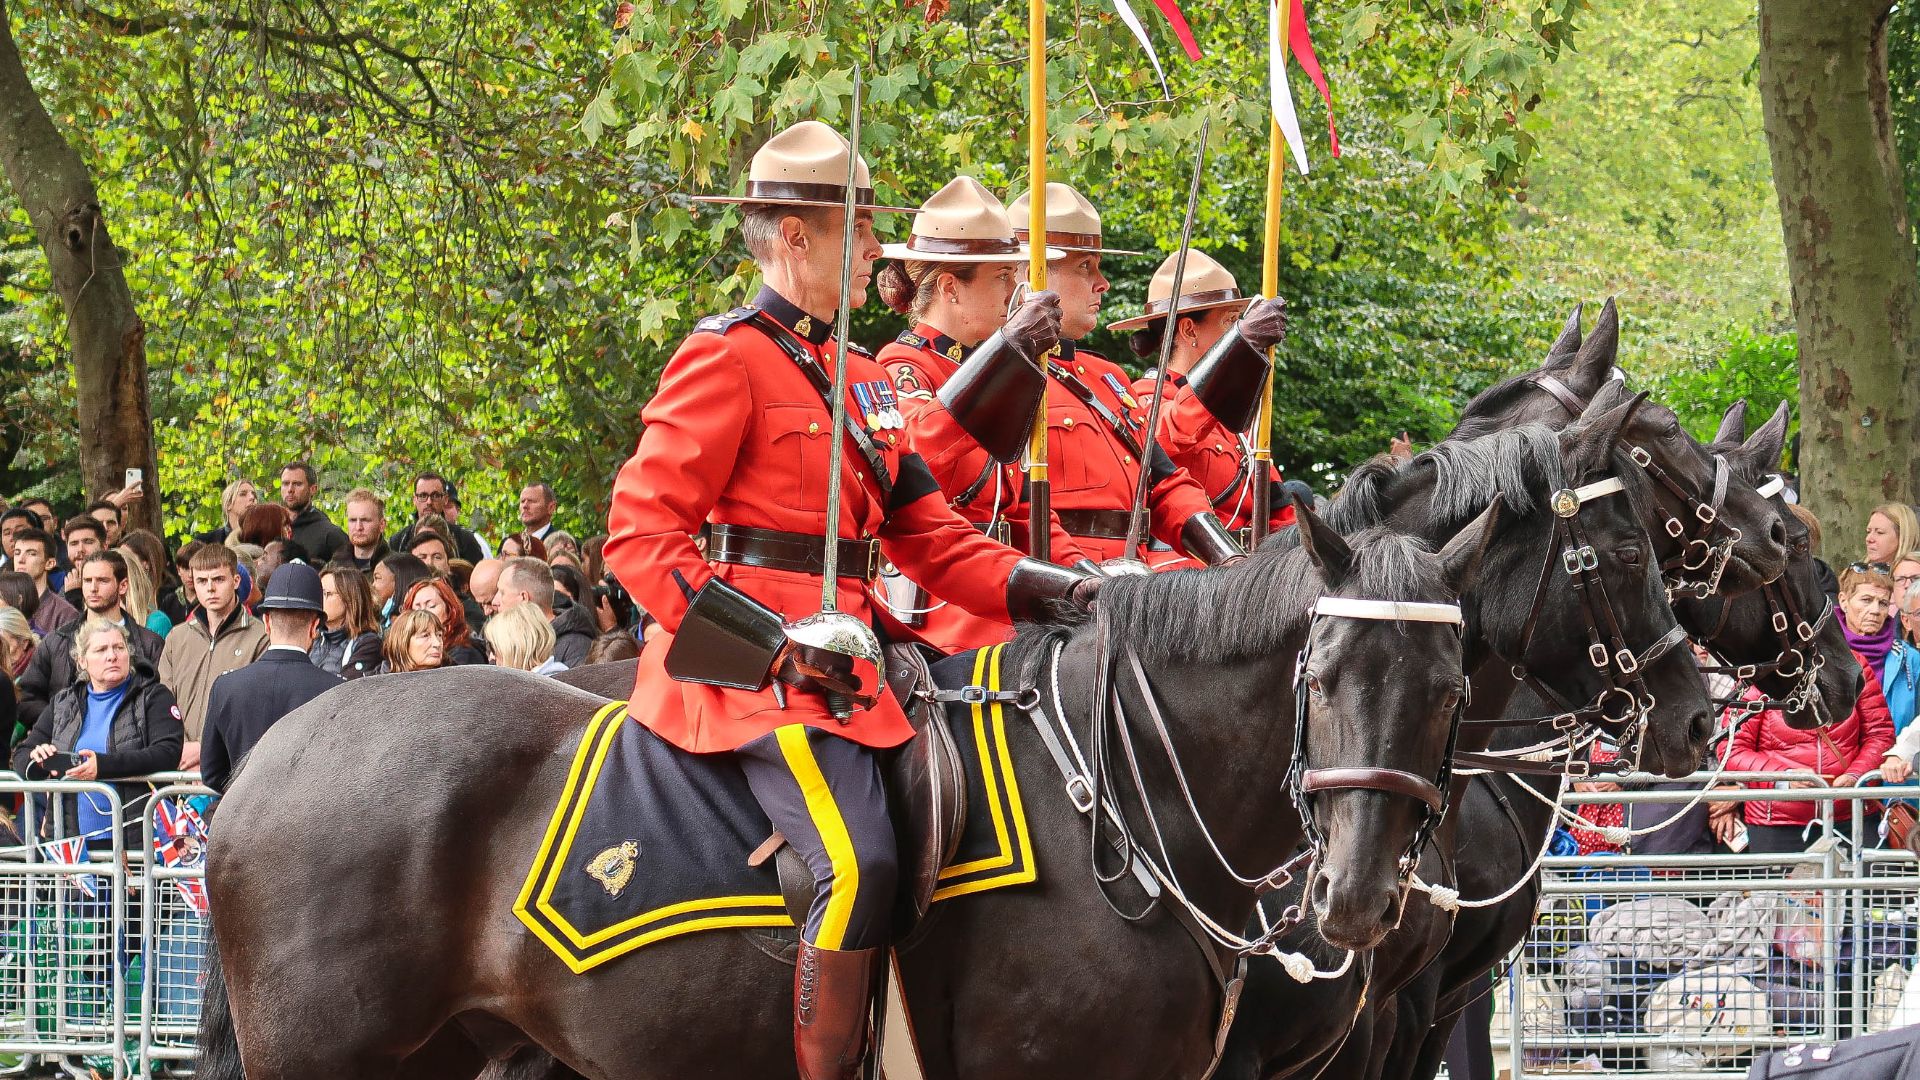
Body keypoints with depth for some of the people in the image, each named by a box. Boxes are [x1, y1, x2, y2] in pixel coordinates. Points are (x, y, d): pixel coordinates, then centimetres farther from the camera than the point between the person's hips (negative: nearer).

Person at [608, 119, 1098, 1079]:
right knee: (857, 862, -27)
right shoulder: (724, 361, -6)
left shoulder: (857, 378, 19)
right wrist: (770, 641, -20)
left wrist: (1047, 588, 1)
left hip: (844, 659, 9)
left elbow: (929, 535, 18)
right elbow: (640, 532, -12)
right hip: (757, 670, -9)